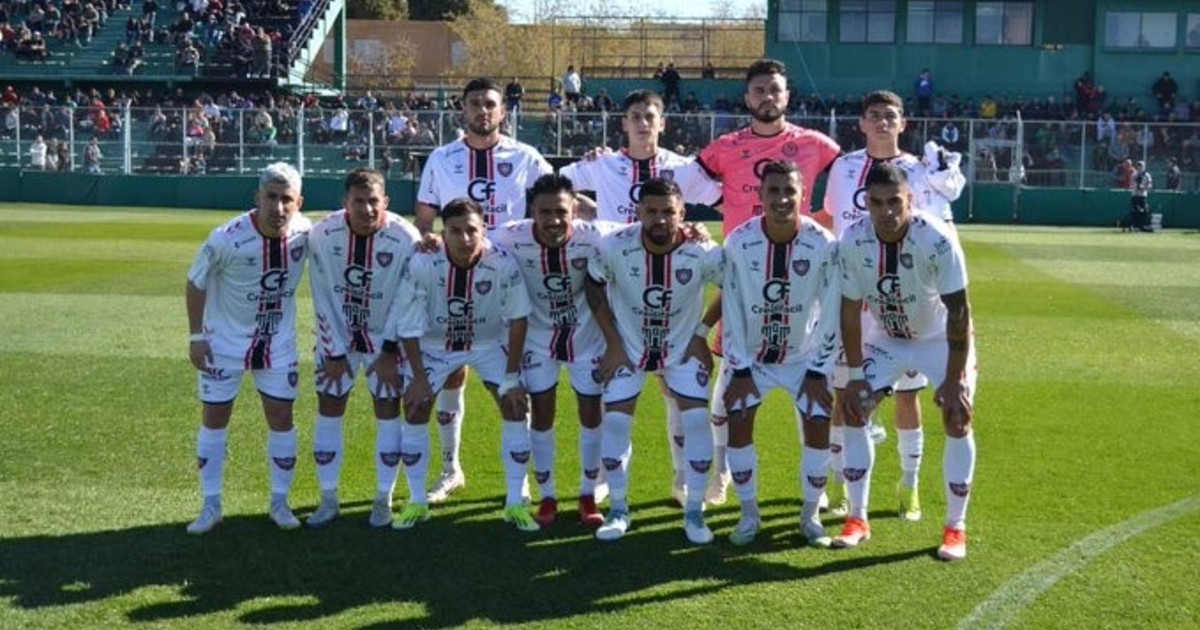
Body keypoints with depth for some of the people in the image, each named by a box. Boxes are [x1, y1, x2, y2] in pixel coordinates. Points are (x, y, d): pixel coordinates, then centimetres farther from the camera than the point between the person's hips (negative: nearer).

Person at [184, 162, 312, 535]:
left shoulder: (305, 232, -17)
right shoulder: (228, 239, -27)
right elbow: (196, 283, -11)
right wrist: (196, 336, -11)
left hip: (278, 342, 3)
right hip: (225, 341, -2)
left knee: (281, 418, 5)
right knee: (214, 420, 4)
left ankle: (280, 503, 20)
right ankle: (211, 506, 18)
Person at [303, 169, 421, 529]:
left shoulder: (405, 239, -23)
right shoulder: (323, 235, -19)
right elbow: (322, 298, -10)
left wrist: (390, 352, -14)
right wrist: (334, 352, -9)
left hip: (386, 336, -1)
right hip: (336, 334, 1)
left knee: (388, 411, -1)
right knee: (328, 410, 1)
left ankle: (384, 500, 12)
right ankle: (328, 500, 13)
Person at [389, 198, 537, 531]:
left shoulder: (502, 263, -30)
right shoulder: (422, 264, -30)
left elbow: (518, 319, -16)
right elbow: (409, 326, -17)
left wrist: (512, 376, -14)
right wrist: (418, 377, -15)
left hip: (489, 342, 0)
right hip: (435, 343, 0)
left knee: (516, 407, -9)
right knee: (415, 410, -6)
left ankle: (515, 503, 3)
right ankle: (417, 502, 11)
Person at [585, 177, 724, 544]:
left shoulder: (702, 253, -25)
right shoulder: (614, 247, -24)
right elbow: (594, 289, -5)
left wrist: (701, 332, -7)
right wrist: (612, 343, -6)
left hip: (682, 348, 0)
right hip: (628, 347, 0)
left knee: (697, 420, -11)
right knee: (615, 421, -7)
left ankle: (694, 512, 5)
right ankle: (618, 509, 11)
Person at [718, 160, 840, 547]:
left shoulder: (824, 245, -19)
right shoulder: (739, 243, -18)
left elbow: (831, 314, -11)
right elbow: (731, 311, -10)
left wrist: (818, 371, -10)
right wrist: (739, 370, -9)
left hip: (805, 355, 0)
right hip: (751, 355, 1)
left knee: (818, 429, -8)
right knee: (738, 426, -8)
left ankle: (811, 514, 12)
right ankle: (749, 514, 9)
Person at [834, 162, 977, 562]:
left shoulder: (937, 240, -32)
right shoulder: (853, 241, -23)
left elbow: (958, 312, -25)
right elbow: (850, 310, -12)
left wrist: (954, 380, -25)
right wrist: (854, 375, -11)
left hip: (940, 339, -3)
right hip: (885, 339, 3)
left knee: (958, 420, -13)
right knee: (853, 410, -6)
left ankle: (955, 527, 2)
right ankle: (857, 519, 8)